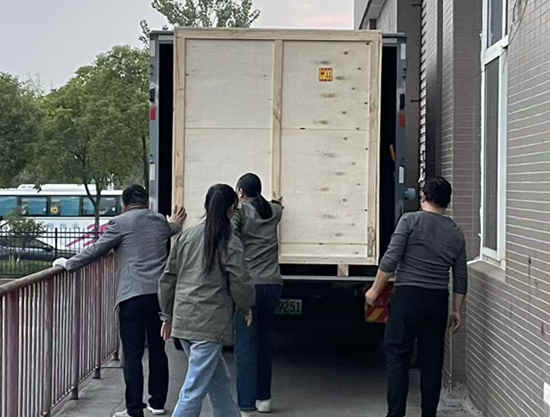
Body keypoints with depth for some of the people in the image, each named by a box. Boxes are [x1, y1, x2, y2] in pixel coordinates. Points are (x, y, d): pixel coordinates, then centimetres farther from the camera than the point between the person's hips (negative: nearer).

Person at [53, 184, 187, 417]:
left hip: (133, 295, -5)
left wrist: (68, 264, 11)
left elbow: (96, 251, 0)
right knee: (157, 350, 16)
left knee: (132, 354, -2)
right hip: (161, 293, 6)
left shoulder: (121, 223, -2)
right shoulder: (162, 222, 13)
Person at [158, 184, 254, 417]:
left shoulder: (186, 236, 9)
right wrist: (246, 308, 12)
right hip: (211, 323, -6)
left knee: (219, 380, 21)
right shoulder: (230, 243, -8)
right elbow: (239, 283, -8)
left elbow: (168, 278, 12)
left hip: (182, 320, 7)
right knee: (194, 390, -3)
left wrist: (167, 315, 20)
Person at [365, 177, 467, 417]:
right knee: (432, 359, 11)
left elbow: (390, 260, -11)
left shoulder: (410, 221, -5)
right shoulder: (456, 233, 10)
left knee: (396, 354, 1)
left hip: (408, 296, -4)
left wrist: (375, 291, -1)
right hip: (438, 300, 4)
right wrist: (457, 310, 19)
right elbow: (460, 278, 11)